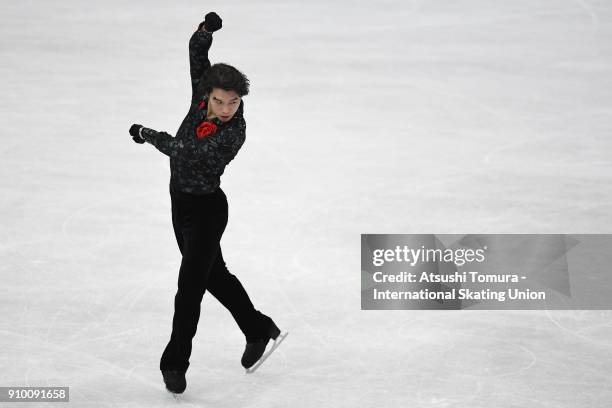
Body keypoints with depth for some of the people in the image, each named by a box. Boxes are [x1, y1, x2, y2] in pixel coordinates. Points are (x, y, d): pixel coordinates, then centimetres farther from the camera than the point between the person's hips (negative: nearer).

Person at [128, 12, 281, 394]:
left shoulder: (234, 132, -27)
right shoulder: (203, 97, -8)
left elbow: (185, 152, -29)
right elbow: (197, 54, 1)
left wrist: (146, 133, -15)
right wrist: (206, 30, -18)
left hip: (207, 209, -8)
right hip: (182, 204, 8)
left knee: (190, 284, -5)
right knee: (214, 274, 21)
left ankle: (175, 363, 8)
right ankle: (258, 329, 38)